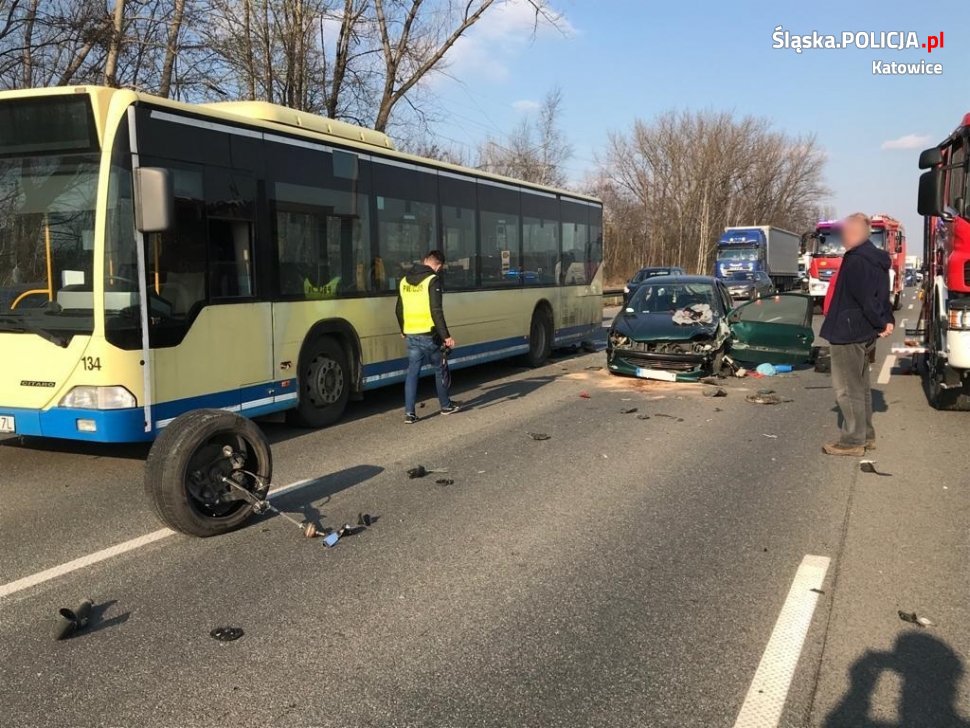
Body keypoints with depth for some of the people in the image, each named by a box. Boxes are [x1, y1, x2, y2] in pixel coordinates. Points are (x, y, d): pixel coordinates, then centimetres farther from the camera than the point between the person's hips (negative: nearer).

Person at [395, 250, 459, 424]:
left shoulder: (405, 281, 10)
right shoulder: (433, 280, -12)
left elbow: (399, 310, 16)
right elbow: (436, 311, -18)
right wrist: (445, 336, -15)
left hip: (411, 335, 5)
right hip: (428, 334, -5)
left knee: (412, 372, 8)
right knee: (439, 369, 12)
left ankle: (409, 413, 2)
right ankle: (446, 406, 25)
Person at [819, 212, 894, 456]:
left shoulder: (856, 260, -19)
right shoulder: (876, 258, 12)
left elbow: (864, 298, -23)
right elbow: (881, 295, 14)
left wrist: (880, 324, -11)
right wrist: (888, 320, 3)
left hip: (848, 333, -10)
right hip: (864, 333, 10)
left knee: (847, 389, -2)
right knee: (860, 386, 17)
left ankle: (853, 440, 3)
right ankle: (866, 435, 25)